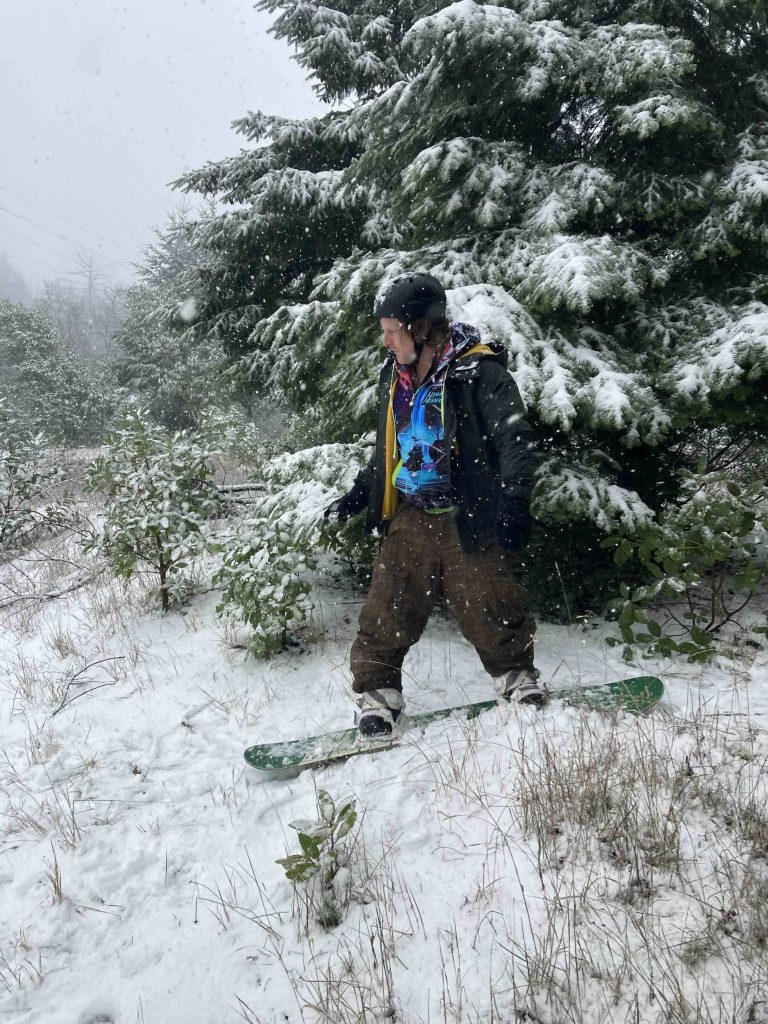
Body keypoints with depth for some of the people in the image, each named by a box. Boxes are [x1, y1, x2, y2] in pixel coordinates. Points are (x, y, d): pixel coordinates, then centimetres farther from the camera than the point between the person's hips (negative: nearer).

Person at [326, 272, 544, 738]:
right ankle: (378, 693, 16)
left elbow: (514, 438, -14)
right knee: (386, 613, 2)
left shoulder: (479, 372, -10)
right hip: (410, 519, 6)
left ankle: (518, 676, 26)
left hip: (467, 519, -5)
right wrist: (359, 494, 22)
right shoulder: (395, 377, 13)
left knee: (491, 611, 2)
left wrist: (515, 500, -25)